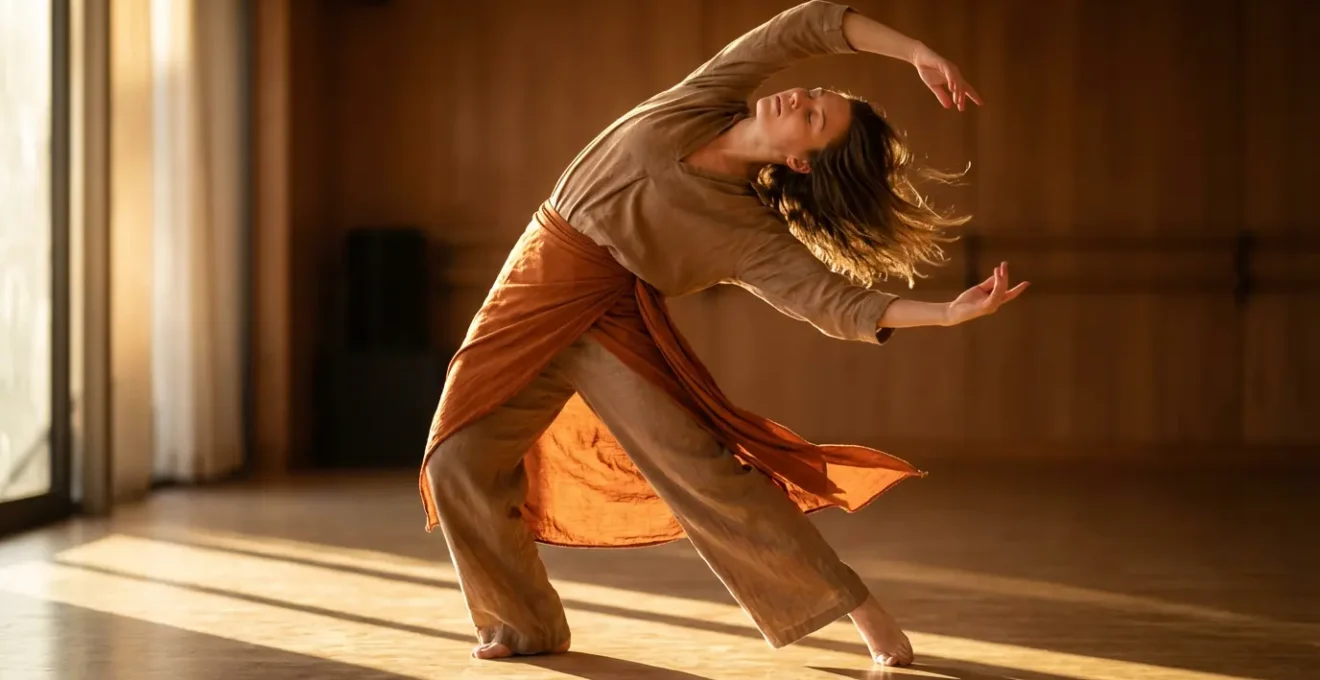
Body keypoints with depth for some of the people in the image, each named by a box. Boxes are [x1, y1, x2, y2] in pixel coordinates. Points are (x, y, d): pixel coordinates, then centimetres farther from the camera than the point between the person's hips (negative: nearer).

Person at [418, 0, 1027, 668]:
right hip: (533, 292, 4)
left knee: (700, 466, -19)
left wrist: (949, 311, -33)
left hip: (613, 321, -4)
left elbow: (836, 300, -21)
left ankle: (861, 609, -8)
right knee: (458, 465, -3)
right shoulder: (705, 102, -6)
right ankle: (525, 624, 16)